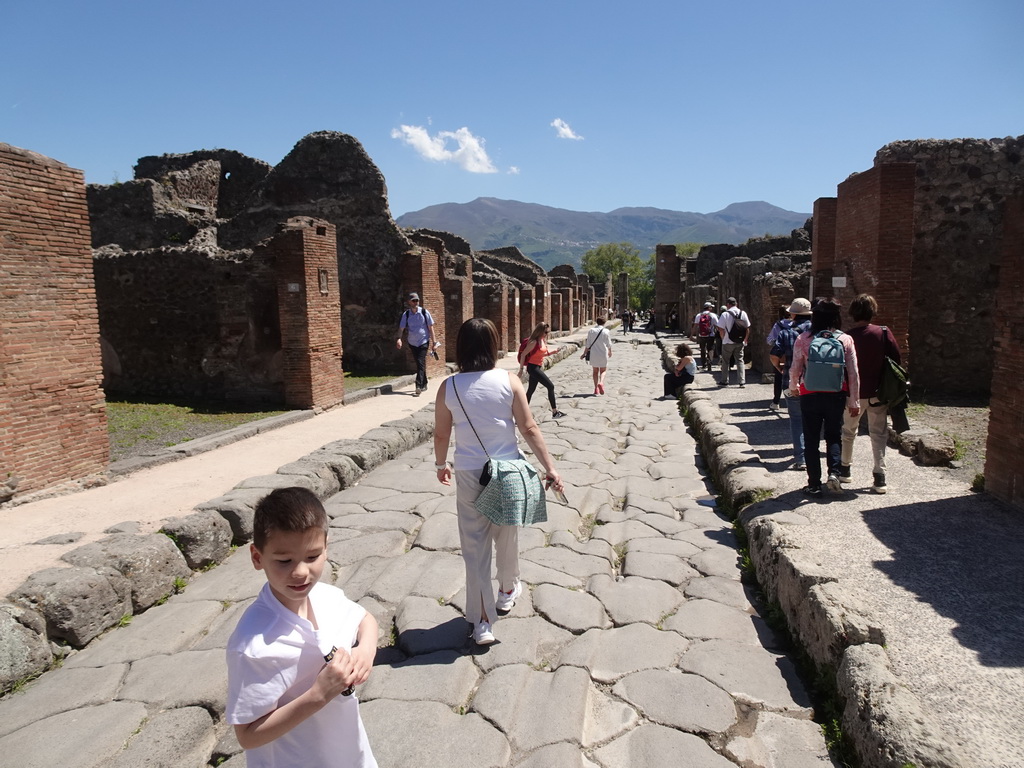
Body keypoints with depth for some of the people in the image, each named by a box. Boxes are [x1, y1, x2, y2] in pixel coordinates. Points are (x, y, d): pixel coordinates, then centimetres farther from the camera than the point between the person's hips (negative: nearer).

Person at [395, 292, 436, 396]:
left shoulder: (424, 312, -6)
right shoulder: (406, 314, -1)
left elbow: (430, 327, -1)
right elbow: (401, 328, -2)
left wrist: (433, 341, -2)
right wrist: (399, 338, -19)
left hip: (424, 342, -3)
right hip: (412, 343, 3)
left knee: (420, 363, -14)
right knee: (419, 364, 13)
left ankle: (419, 387, -18)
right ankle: (424, 385, 28)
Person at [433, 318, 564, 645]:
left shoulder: (449, 387, -6)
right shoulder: (509, 381, -10)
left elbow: (441, 434, 2)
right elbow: (529, 429, -10)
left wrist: (440, 464, 20)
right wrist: (550, 468, -3)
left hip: (469, 474, 0)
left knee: (475, 544, 8)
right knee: (506, 535, 22)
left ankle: (482, 621, 10)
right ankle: (508, 590, 45)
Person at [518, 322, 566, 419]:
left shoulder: (543, 340, 7)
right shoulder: (534, 342, -19)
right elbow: (523, 354, -18)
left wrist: (553, 351, 5)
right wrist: (521, 368, -16)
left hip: (538, 367, 9)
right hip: (533, 367, -9)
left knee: (531, 390, 15)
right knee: (550, 386, -9)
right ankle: (555, 412, -4)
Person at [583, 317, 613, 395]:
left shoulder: (591, 331, -2)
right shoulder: (606, 331, -5)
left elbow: (588, 344, -3)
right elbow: (609, 344, 3)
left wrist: (584, 354, 5)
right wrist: (610, 352, 21)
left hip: (593, 354, 1)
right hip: (603, 354, -1)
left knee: (595, 371, 14)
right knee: (603, 370, 12)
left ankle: (596, 388, 8)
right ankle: (601, 382, -16)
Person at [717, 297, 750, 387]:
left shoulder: (725, 314, -11)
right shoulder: (743, 313, 1)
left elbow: (721, 329, -13)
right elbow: (747, 328, 3)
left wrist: (723, 339, 3)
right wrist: (745, 340, 13)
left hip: (728, 342, -3)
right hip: (740, 342, 3)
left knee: (725, 361, 10)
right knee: (740, 360, 9)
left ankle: (725, 381, 16)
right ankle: (742, 381, 3)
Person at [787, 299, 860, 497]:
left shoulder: (803, 339, -7)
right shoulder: (846, 340, -3)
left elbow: (795, 369, -2)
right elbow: (854, 373, -3)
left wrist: (793, 387, 18)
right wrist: (854, 401, 5)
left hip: (810, 395, -1)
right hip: (836, 395, 1)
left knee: (811, 440, 9)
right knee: (834, 436, 19)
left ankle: (814, 484, 11)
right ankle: (834, 472, -1)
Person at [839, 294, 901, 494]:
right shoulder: (884, 333, -7)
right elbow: (897, 360, -4)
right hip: (878, 393, 1)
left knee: (848, 432, 17)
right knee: (878, 433, 8)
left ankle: (845, 470, 27)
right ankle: (879, 478, 3)